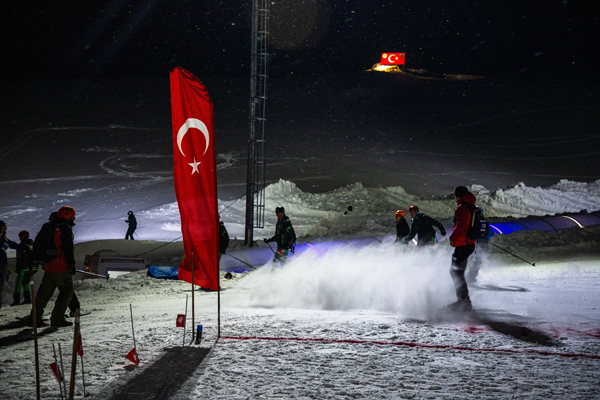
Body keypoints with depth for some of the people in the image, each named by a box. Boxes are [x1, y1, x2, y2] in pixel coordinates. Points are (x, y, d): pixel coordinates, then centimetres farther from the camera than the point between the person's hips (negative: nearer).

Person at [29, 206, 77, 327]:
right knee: (67, 292, -1)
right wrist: (72, 264, -13)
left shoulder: (51, 227, 18)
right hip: (61, 267, -9)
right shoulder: (65, 228, -10)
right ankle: (57, 319, -5)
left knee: (45, 292, 12)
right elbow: (68, 248, -17)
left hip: (49, 266, 9)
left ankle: (34, 318, 12)